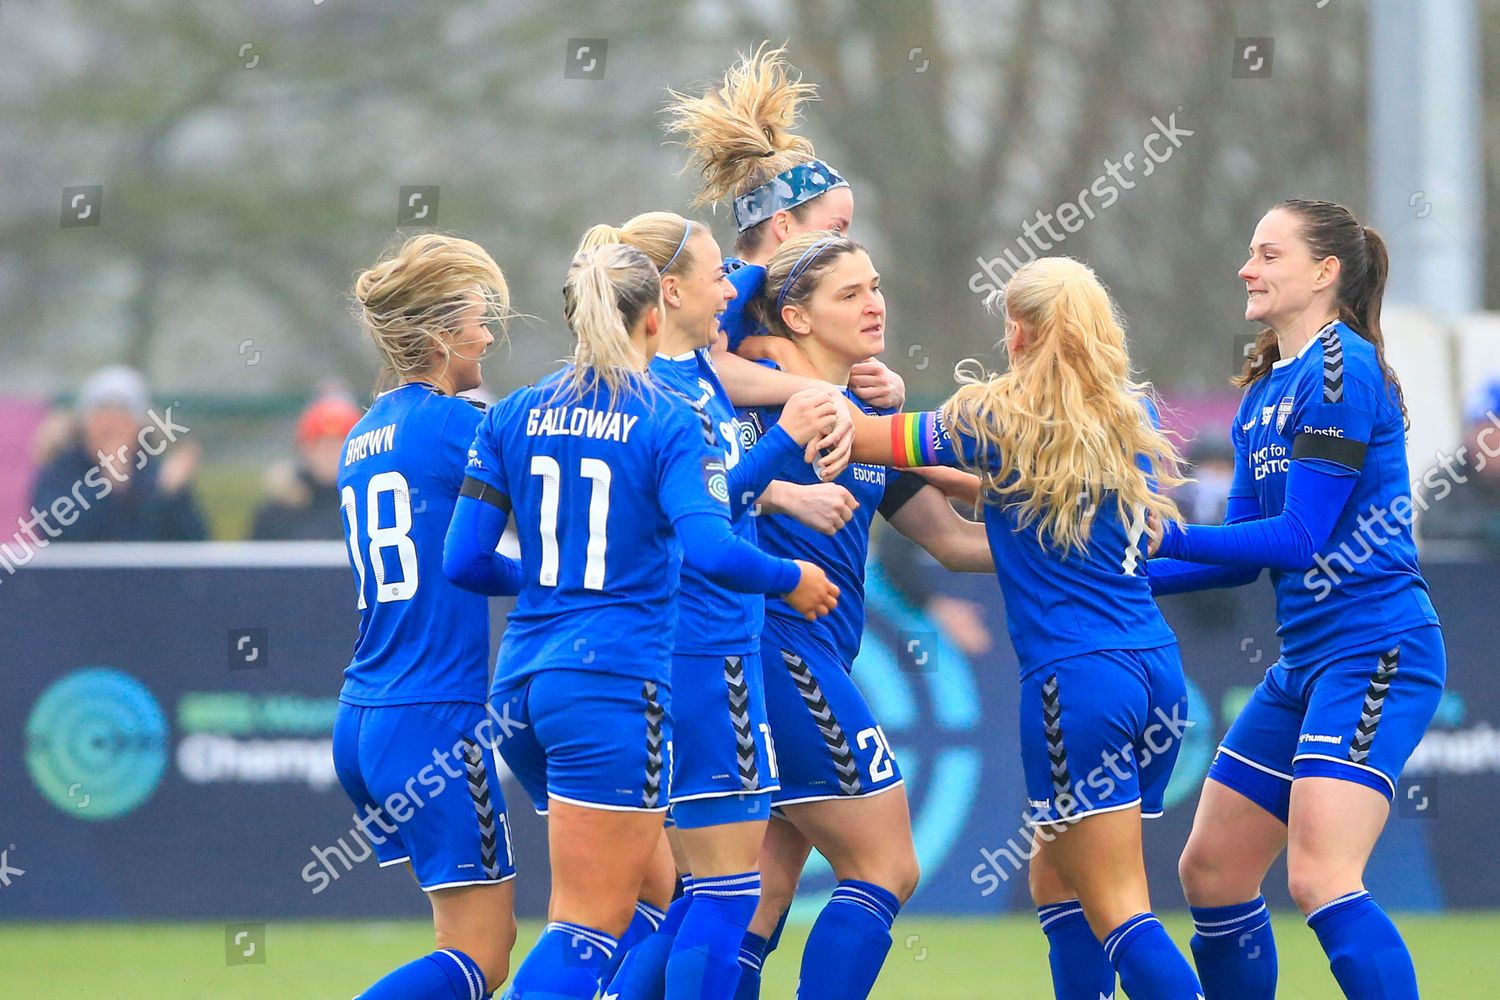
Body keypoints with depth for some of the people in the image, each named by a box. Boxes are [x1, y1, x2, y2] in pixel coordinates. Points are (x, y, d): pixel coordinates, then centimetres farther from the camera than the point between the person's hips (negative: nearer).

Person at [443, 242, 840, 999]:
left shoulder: (512, 417, 9)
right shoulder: (671, 421, -6)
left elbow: (462, 561, 5)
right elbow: (708, 547, -19)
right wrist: (791, 580, 0)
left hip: (521, 678, 7)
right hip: (614, 681, -7)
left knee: (649, 889, 21)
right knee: (590, 925, -6)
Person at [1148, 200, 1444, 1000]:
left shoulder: (1342, 370, -13)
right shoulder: (1263, 394, 15)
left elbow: (1301, 538, -17)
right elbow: (1244, 554, 18)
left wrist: (1165, 539, -11)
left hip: (1375, 650, -10)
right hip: (1304, 663, 10)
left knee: (1320, 877, -23)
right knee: (1211, 873, 11)